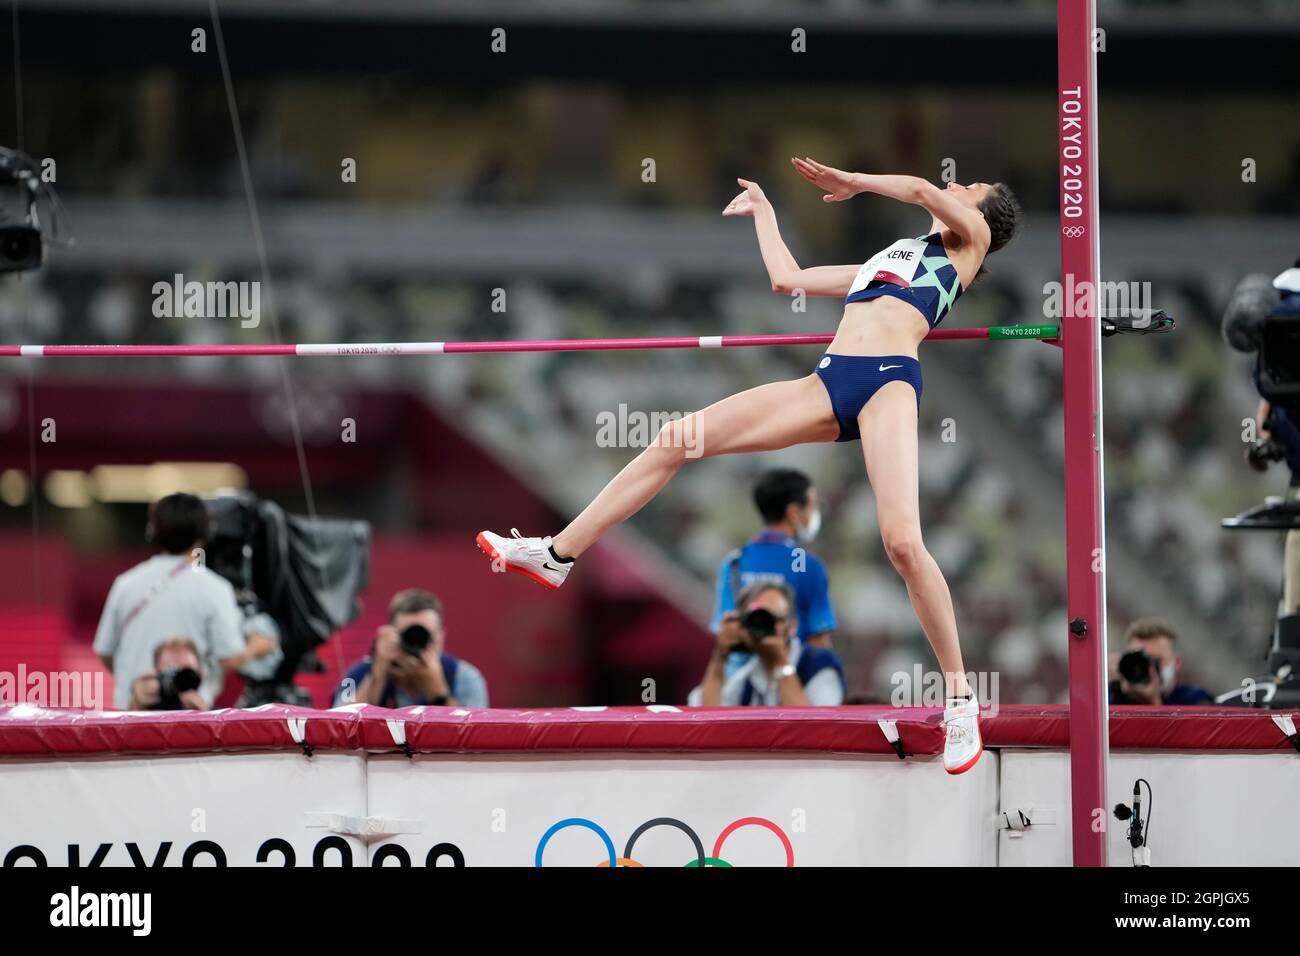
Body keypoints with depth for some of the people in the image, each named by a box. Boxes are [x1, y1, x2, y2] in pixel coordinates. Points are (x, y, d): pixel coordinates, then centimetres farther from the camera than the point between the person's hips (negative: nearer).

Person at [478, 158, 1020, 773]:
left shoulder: (969, 240, 18)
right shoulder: (879, 263, 36)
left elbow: (921, 190, 1)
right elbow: (787, 279, 38)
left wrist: (850, 180, 17)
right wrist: (763, 212, 48)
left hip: (889, 381, -7)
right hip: (828, 384, 7)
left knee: (901, 540, -26)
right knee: (677, 440, 4)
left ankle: (959, 699, -15)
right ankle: (557, 556, 11)